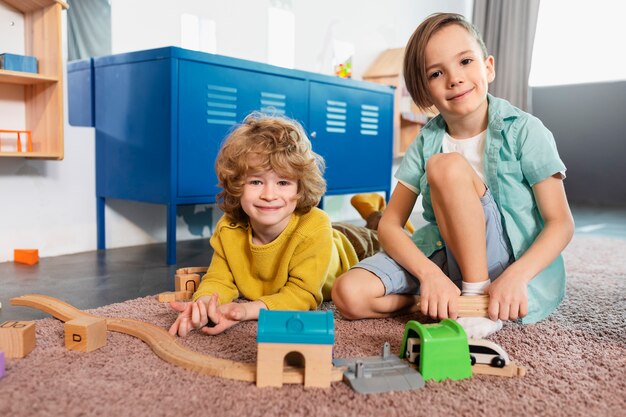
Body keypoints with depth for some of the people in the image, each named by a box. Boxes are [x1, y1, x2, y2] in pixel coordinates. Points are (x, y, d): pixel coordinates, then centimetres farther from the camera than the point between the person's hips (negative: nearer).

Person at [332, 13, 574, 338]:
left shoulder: (525, 131, -8)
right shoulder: (427, 141, -1)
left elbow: (561, 223, -9)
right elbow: (389, 225, -6)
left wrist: (516, 276, -28)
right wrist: (430, 274, -24)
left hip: (507, 263, -2)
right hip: (442, 257, 3)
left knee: (447, 165, -27)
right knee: (348, 294, -21)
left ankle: (480, 298, -17)